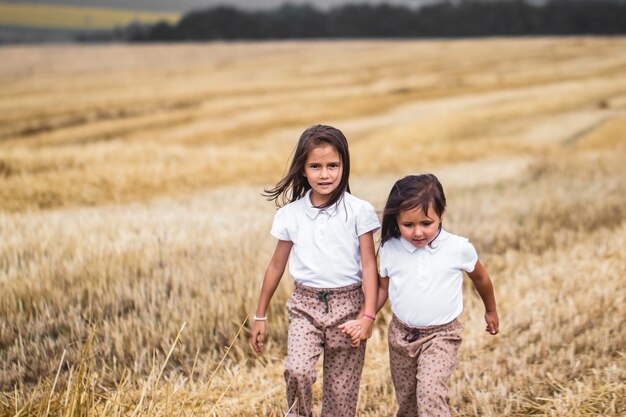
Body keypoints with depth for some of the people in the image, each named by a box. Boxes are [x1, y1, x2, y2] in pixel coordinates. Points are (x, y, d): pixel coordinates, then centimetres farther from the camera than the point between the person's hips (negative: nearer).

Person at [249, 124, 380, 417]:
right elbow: (276, 266, 11)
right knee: (297, 371, -23)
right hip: (305, 306, 1)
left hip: (347, 306, -1)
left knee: (341, 392, 3)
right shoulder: (290, 214, 2)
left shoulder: (359, 211, -5)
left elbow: (369, 266, -5)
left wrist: (368, 315, -14)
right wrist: (260, 316, 14)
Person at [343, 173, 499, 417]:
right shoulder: (390, 249, -9)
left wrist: (490, 311, 20)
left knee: (430, 391, -24)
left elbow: (480, 278, 5)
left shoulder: (459, 248, -15)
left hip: (441, 335, -3)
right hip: (401, 334, 3)